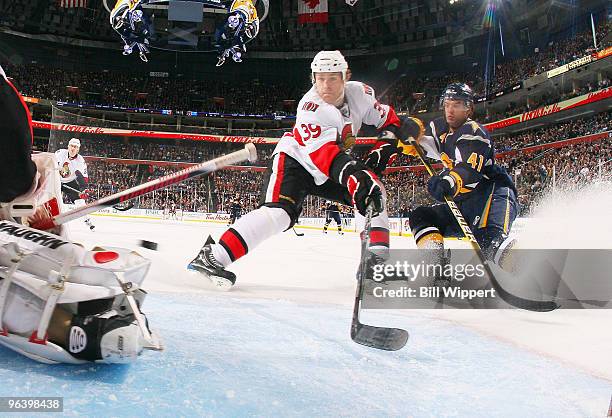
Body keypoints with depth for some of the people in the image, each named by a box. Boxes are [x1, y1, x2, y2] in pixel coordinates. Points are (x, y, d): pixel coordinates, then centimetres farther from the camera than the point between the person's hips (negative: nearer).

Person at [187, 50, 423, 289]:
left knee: (374, 193, -2)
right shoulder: (310, 107, -28)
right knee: (279, 213, -29)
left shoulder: (359, 93, -9)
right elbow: (323, 152, -42)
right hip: (293, 160, -7)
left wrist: (381, 150, -11)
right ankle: (213, 256, -30)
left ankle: (378, 257, 3)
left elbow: (387, 119, 5)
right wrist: (353, 174, -57)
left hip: (327, 172, 7)